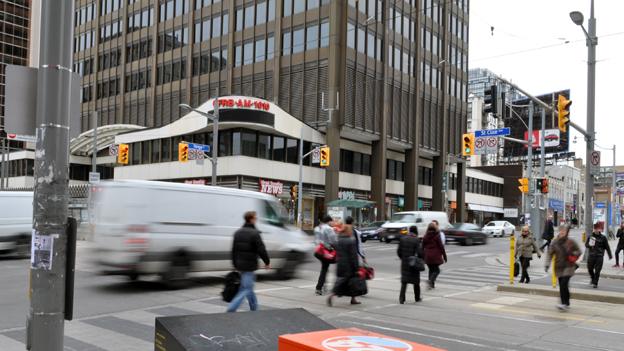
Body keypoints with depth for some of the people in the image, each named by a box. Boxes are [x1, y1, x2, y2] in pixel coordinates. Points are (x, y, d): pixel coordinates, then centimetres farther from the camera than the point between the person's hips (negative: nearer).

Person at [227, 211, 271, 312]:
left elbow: (234, 250, 13)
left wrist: (235, 264, 19)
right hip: (250, 265, -8)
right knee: (246, 289, -4)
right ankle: (231, 310, -14)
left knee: (249, 287, 20)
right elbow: (261, 250, -15)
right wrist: (267, 262, -1)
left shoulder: (237, 233, 9)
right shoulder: (255, 233, -15)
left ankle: (254, 309, 29)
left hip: (240, 265, 8)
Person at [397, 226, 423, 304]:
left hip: (405, 263, 3)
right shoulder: (416, 240, -12)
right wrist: (420, 259, 2)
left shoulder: (403, 239, 0)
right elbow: (419, 252, -17)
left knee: (404, 281, 6)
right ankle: (417, 298, 25)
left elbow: (399, 251, 3)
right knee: (416, 281, 13)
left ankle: (402, 298, -6)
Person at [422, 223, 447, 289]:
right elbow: (441, 247, -8)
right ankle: (431, 280, -18)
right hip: (435, 256, -4)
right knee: (436, 270, 5)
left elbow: (423, 247, 7)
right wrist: (444, 256, -1)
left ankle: (432, 284, 14)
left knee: (431, 270, 16)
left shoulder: (425, 236, 3)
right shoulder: (437, 236, -8)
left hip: (427, 256, 4)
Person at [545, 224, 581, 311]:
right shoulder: (555, 242, 1)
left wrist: (573, 255, -9)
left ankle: (564, 304, -17)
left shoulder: (570, 242, -3)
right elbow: (549, 253, -1)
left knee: (564, 284, -17)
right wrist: (547, 264, -10)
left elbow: (578, 251, 10)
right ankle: (566, 304, 20)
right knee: (562, 285, 7)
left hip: (568, 266, -3)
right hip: (559, 267, 3)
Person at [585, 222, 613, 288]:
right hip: (591, 255, 2)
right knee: (590, 268, 6)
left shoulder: (603, 238, 2)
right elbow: (586, 244, 11)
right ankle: (593, 279, 32)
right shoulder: (590, 236, 7)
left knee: (597, 270, -5)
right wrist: (589, 245, -12)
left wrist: (610, 255, 6)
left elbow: (607, 247, 7)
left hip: (599, 256, -2)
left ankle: (595, 283, 4)